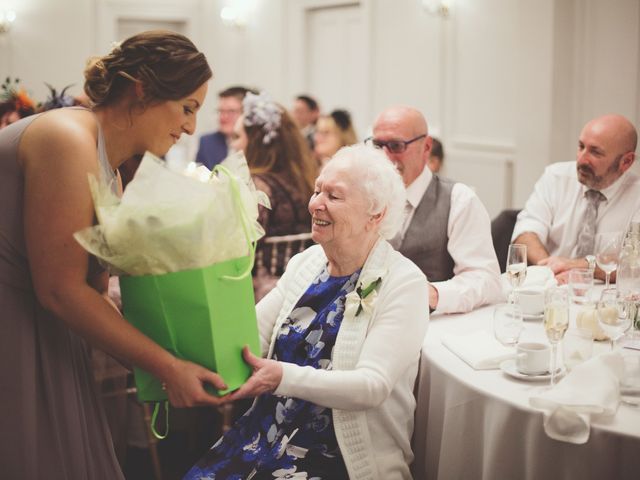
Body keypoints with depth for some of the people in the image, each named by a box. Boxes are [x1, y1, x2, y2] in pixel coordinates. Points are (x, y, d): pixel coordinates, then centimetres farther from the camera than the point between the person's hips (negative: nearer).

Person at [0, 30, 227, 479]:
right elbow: (60, 290, -19)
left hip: (46, 344, 9)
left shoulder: (111, 172, 12)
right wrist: (167, 366, -15)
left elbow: (93, 291, 9)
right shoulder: (68, 139, -16)